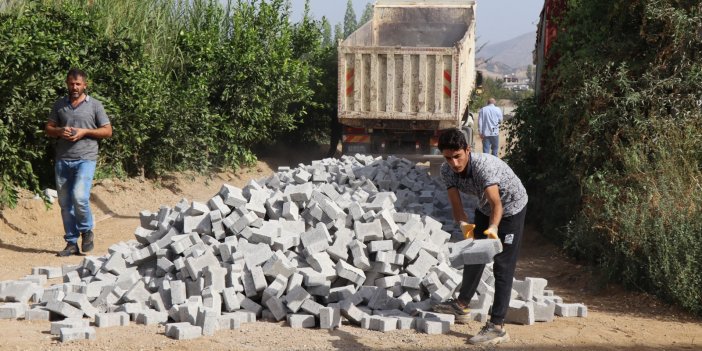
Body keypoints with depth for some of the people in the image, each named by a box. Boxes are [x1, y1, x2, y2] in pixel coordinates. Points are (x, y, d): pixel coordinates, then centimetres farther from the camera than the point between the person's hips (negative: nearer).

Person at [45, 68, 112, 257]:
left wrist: (85, 132, -9)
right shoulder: (59, 104, 13)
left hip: (85, 159, -4)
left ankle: (87, 230, 5)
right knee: (65, 203, 5)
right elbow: (48, 128, 15)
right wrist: (60, 131, -7)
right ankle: (71, 243, 14)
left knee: (79, 197, -20)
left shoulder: (95, 105, 3)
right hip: (63, 160, 4)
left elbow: (107, 131, 4)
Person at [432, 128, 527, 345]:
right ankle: (462, 305, 37)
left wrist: (493, 227, -66)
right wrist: (464, 224, -44)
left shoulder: (484, 165, -40)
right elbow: (456, 204, -23)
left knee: (502, 266, -12)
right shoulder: (447, 170, -21)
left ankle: (497, 326, -12)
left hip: (511, 208, -7)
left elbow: (496, 203, -48)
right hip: (485, 208, 7)